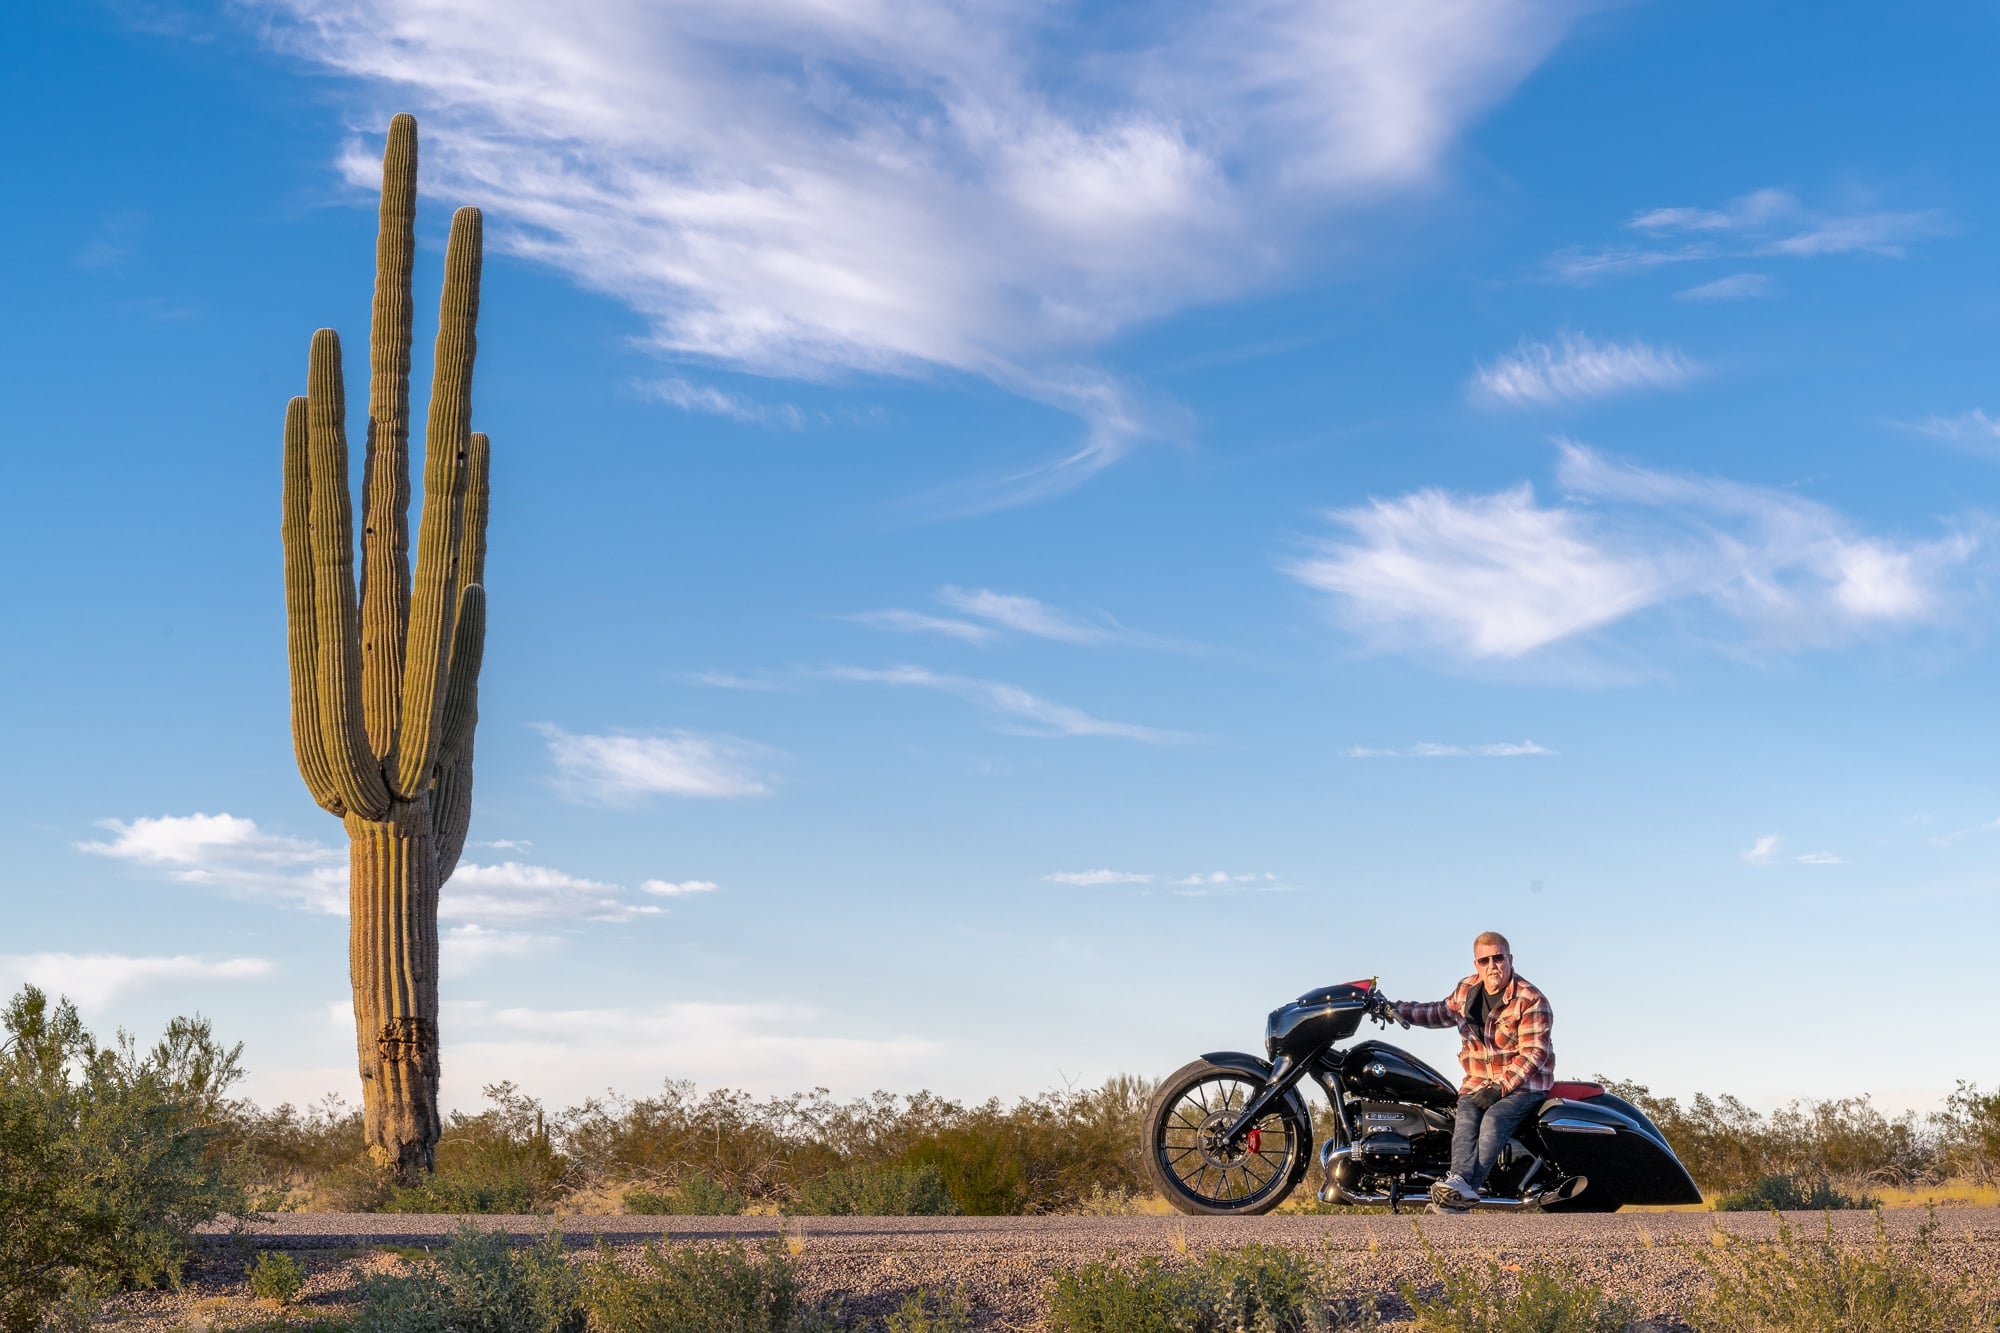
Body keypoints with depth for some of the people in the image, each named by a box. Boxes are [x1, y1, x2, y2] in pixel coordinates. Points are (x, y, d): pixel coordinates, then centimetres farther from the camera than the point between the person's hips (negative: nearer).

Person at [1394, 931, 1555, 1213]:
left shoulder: (1531, 1000, -11)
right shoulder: (1467, 990, 9)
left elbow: (1533, 1053, -16)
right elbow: (1443, 1012, 28)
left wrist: (1500, 1087, -24)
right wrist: (1397, 1010, 17)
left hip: (1523, 1082, -5)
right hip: (1478, 1082, 5)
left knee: (1493, 1119, -32)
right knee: (1466, 1119, -26)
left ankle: (1463, 1190, -49)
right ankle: (1461, 1179, -50)